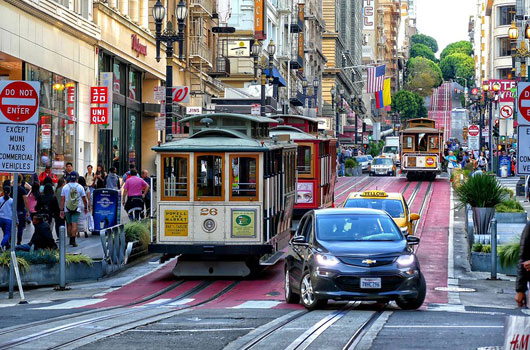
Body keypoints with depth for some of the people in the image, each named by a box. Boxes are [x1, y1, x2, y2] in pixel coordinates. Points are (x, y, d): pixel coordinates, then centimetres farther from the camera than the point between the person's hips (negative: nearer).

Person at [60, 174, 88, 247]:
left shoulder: (65, 187, 0)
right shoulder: (80, 187, -1)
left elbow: (62, 199, -2)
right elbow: (84, 199, 4)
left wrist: (61, 210, 1)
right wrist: (86, 208, 17)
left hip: (67, 209, 1)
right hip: (77, 209, -1)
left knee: (69, 224, 14)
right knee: (74, 224, -7)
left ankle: (70, 240, 22)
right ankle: (73, 240, -17)